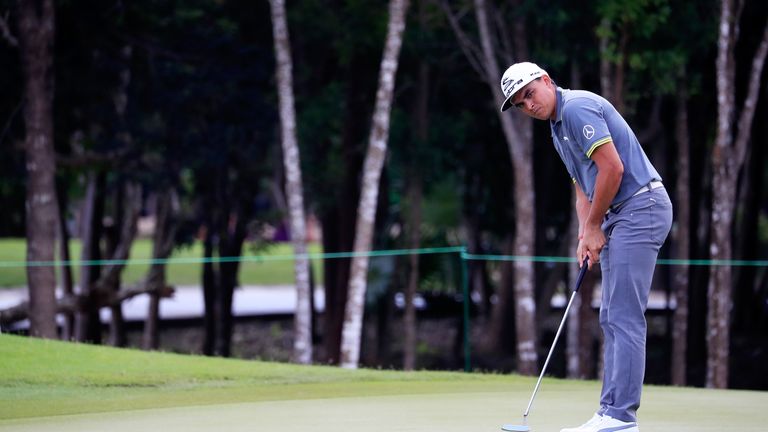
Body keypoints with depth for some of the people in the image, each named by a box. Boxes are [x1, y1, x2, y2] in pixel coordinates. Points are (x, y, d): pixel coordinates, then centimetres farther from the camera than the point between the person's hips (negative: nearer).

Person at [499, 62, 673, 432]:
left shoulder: (578, 108, -13)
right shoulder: (558, 129, 19)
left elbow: (612, 168, -20)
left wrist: (594, 226, -9)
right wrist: (585, 236, 6)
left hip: (640, 207, -11)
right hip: (619, 217, 11)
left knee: (625, 318, -12)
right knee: (612, 319, 9)